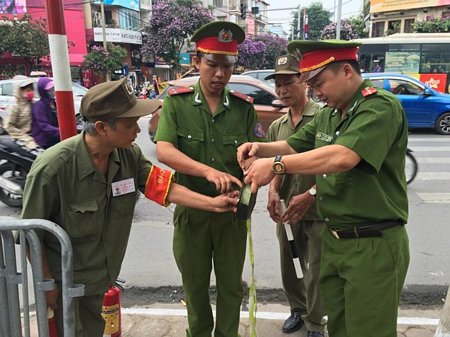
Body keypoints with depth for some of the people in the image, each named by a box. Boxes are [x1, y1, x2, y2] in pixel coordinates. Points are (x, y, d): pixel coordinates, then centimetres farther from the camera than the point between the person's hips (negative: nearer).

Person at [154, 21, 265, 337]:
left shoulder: (244, 106, -3)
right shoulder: (176, 102, -8)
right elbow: (164, 151, -20)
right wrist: (209, 171, -35)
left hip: (233, 211, 1)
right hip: (190, 210, 0)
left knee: (231, 285, 16)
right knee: (195, 285, 19)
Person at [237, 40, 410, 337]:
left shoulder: (380, 106, -17)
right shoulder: (328, 114, 11)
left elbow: (343, 157, -32)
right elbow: (292, 146, 18)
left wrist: (276, 165, -28)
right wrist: (260, 148, -3)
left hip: (374, 245, -8)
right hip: (334, 239, 8)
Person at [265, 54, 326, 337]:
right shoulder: (276, 126, 8)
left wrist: (310, 195, -20)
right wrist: (273, 192, -7)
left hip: (318, 211, -5)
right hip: (287, 211, 5)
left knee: (315, 272, 7)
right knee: (289, 267, 18)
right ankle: (298, 310, 41)